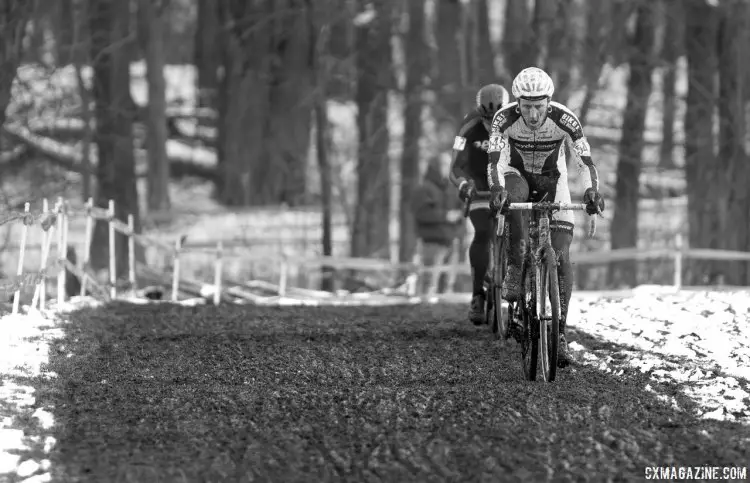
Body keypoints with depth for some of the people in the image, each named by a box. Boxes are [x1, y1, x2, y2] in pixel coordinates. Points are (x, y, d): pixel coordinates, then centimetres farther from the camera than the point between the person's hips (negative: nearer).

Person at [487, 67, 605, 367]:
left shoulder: (564, 120, -26)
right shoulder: (505, 119, -26)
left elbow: (584, 161, -30)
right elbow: (495, 160, -34)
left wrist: (591, 191, -48)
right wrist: (496, 189, -54)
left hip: (552, 179, 0)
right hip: (516, 174, 0)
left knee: (561, 257, -12)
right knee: (513, 202, -40)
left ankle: (559, 334, -7)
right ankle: (515, 269, -27)